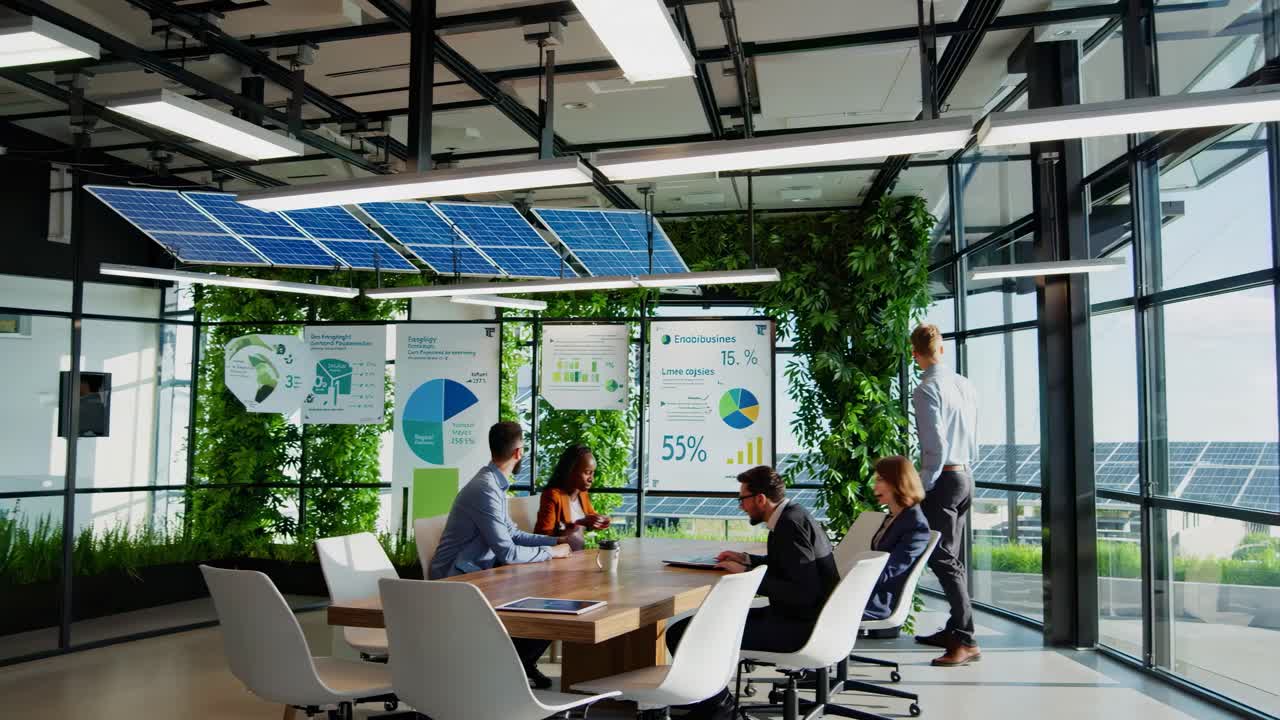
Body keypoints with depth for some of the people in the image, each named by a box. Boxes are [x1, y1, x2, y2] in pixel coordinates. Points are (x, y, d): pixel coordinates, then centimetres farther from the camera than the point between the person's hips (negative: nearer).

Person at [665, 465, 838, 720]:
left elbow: (803, 593, -26)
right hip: (799, 616, 11)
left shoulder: (791, 524, -20)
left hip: (797, 626, -11)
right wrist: (746, 559, 17)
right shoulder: (794, 515, 10)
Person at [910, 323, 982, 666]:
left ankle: (966, 641, -7)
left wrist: (922, 486, -12)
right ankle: (954, 629, 25)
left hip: (943, 478, -8)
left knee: (943, 560, -6)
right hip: (966, 477, 8)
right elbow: (973, 438, 14)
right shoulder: (966, 385, 8)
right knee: (954, 558, 16)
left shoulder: (926, 390, -15)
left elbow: (936, 444, -20)